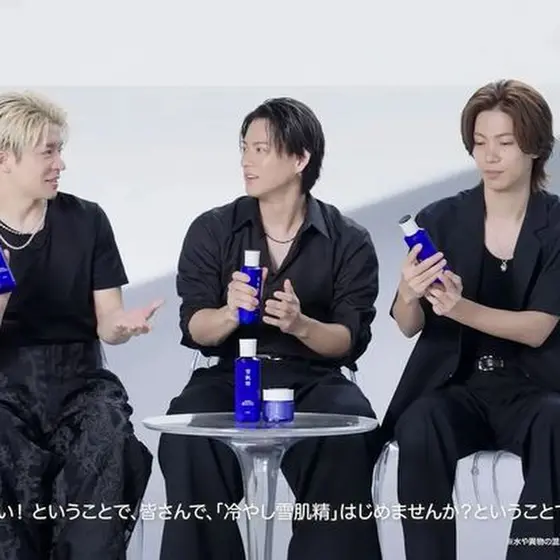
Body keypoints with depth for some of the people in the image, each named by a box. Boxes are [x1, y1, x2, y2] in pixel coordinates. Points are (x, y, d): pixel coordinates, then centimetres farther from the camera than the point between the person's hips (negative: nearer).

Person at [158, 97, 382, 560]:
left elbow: (352, 340, -4)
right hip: (230, 373, 1)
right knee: (187, 435, -30)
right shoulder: (211, 230, 6)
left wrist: (300, 325, -25)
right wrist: (230, 313, -24)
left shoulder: (349, 241, 2)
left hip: (312, 378, -1)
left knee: (347, 432, -33)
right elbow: (194, 329, -1)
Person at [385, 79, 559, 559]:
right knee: (419, 430, -32)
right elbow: (409, 326, -4)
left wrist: (459, 308, -29)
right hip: (456, 384, 1)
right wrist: (408, 294, -30)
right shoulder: (441, 219, 1)